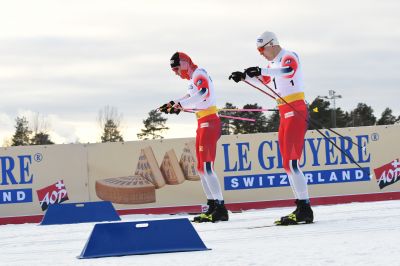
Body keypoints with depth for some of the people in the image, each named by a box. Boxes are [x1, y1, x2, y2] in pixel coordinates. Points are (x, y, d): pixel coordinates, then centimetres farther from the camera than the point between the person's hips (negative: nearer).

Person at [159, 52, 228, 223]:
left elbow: (203, 94, -28)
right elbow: (191, 97, 32)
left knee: (207, 167, -16)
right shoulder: (194, 78, 20)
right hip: (203, 125, 11)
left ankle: (220, 208, -20)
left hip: (209, 123, -11)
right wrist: (173, 105, 18)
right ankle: (212, 207, 12)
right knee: (201, 168, 11)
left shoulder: (199, 75, -11)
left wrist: (180, 105, -28)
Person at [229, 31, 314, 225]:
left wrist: (261, 71, -47)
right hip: (284, 114, 10)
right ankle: (300, 207, 11)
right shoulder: (273, 63, 17)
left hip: (296, 112, -10)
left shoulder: (289, 57, -11)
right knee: (288, 163, 8)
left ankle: (305, 210, -20)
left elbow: (288, 71, -33)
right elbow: (263, 80, 33)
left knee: (291, 161, -17)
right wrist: (245, 76, 18)